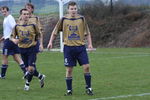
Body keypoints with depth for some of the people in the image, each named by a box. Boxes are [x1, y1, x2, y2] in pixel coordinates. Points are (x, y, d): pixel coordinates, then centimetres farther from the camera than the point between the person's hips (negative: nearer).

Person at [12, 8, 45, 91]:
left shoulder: (33, 25, -6)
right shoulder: (17, 26, -2)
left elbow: (38, 35, 9)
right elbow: (13, 37, 5)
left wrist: (36, 41, -1)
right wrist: (14, 40, -14)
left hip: (32, 49, -3)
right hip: (22, 49, 3)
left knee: (31, 68, -12)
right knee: (28, 68, 5)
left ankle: (27, 84, 10)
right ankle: (41, 76, 30)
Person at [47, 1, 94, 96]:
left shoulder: (81, 19, 1)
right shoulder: (63, 20, 0)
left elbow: (87, 32, 7)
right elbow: (55, 31, 10)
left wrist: (90, 43, -3)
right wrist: (51, 42, 3)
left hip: (80, 46, 1)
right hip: (68, 47, 0)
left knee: (86, 67, -7)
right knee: (69, 69, 1)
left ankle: (88, 88, 6)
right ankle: (69, 90, 12)